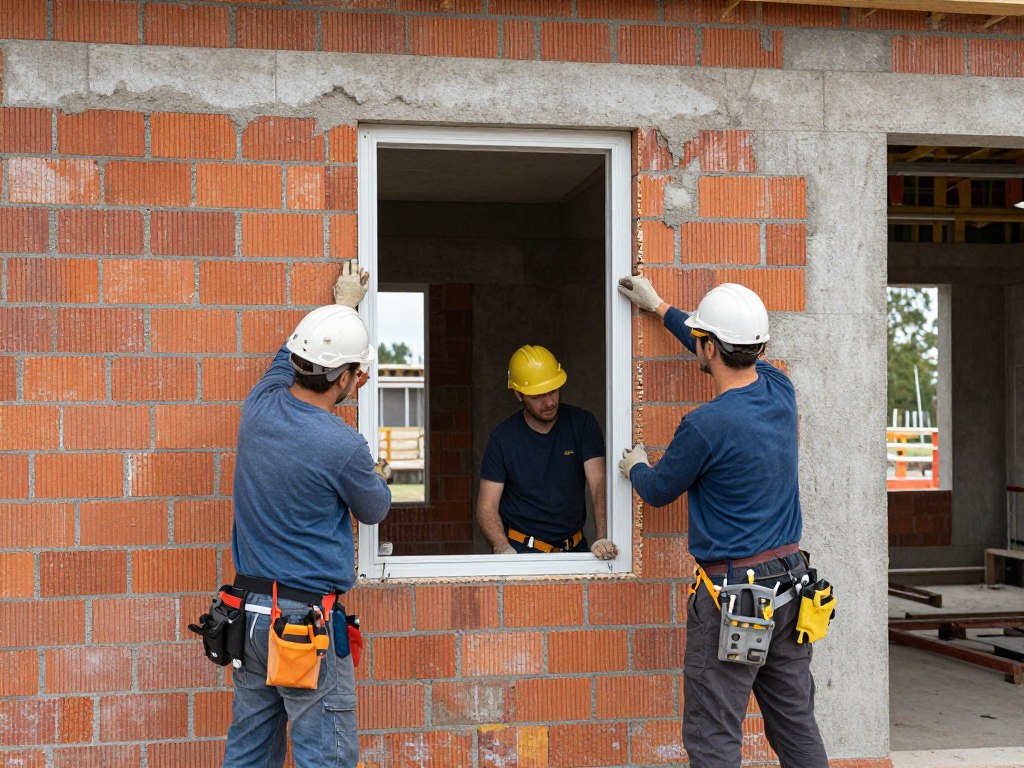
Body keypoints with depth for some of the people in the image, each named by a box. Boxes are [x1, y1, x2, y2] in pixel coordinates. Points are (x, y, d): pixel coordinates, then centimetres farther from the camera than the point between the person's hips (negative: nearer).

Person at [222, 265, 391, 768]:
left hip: (248, 608, 8)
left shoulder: (260, 405, -1)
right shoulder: (343, 447, -19)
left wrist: (342, 304, 36)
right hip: (306, 618, -7)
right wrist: (378, 479, 25)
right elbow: (374, 511, 2)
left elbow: (292, 352, 22)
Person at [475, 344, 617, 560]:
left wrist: (602, 539, -24)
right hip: (522, 550, -2)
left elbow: (598, 485, -8)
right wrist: (503, 549, -22)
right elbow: (487, 506, -3)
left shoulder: (582, 423, 1)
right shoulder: (503, 437, -2)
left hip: (575, 548, 2)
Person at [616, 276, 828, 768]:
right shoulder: (780, 391, 1)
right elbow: (734, 353, 22)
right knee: (796, 721, 16)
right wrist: (658, 307, 33)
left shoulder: (705, 426, -20)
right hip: (790, 580, 8)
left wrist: (635, 468, 22)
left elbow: (659, 491, -3)